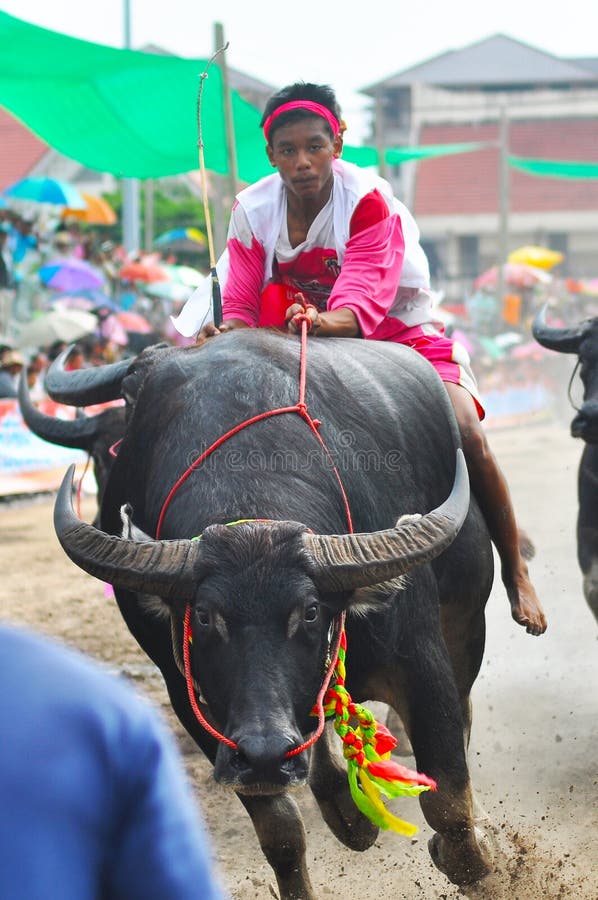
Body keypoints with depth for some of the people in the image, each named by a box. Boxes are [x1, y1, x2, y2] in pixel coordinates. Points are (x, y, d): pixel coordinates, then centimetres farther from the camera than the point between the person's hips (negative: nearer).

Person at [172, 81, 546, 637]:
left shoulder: (368, 201, -21)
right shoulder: (253, 211, -8)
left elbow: (362, 305, -33)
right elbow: (241, 309, -9)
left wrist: (322, 322, -56)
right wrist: (226, 335, -34)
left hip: (398, 332, -4)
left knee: (466, 436, -25)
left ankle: (515, 574, -8)